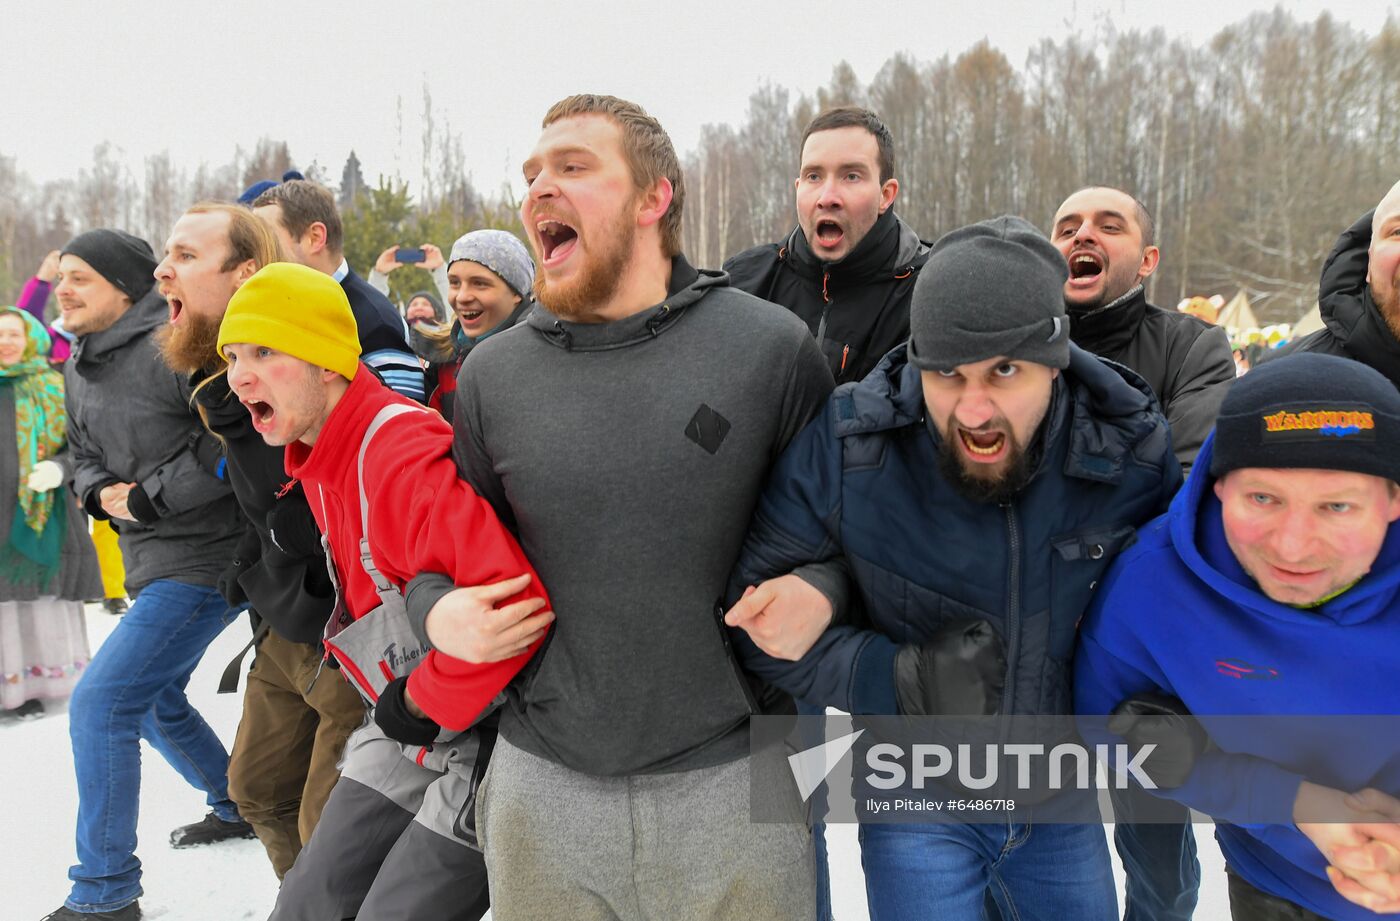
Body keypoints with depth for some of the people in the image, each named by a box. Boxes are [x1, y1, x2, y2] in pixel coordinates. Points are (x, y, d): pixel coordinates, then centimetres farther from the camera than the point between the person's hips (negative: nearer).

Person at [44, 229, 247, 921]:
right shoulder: (78, 368, 12)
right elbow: (83, 452, 22)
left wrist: (145, 499, -17)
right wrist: (100, 491, -1)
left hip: (200, 560, -10)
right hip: (150, 565, 10)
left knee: (99, 702, -11)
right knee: (154, 699, 23)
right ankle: (237, 807, 45)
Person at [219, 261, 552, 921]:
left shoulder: (402, 453, -27)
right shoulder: (318, 460, 5)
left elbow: (516, 598, -38)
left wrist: (420, 704, -23)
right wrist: (404, 705, 12)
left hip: (488, 735, -9)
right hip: (410, 724, 9)